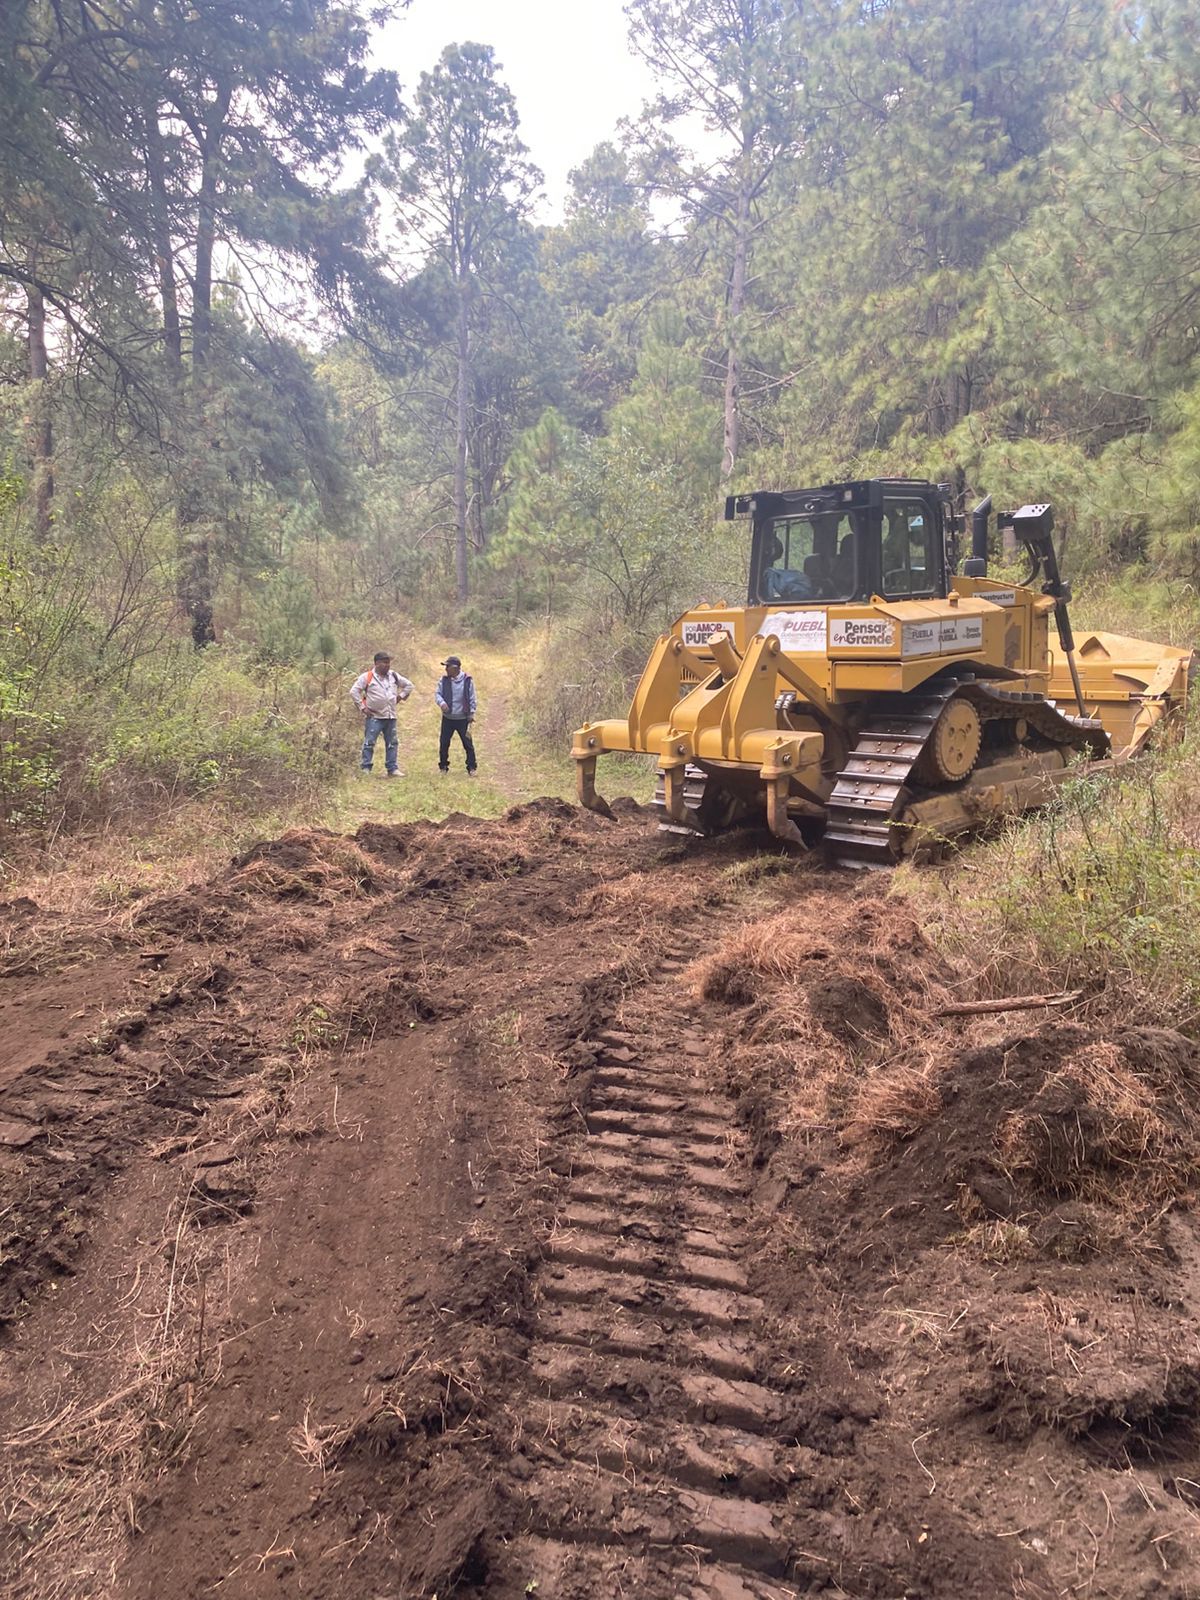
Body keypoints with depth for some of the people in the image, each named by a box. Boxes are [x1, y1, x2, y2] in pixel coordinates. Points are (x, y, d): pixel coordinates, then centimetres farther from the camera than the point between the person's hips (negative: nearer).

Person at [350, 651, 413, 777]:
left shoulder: (394, 676, 10)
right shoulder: (367, 677, -6)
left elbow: (408, 685, 22)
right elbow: (354, 691, -8)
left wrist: (401, 696, 10)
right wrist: (362, 707, -9)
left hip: (390, 716, 5)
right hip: (374, 717, -5)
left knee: (392, 744, 7)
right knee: (369, 743, -5)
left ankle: (393, 769, 14)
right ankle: (365, 769, 0)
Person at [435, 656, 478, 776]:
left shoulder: (467, 680, -7)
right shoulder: (444, 680, 0)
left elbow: (472, 699, -2)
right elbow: (438, 694, 2)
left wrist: (471, 713, -4)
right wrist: (441, 702, -19)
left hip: (462, 719, -3)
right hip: (447, 718, 3)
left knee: (468, 744, -1)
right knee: (444, 743, 7)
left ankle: (471, 768, 8)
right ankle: (443, 767, 20)